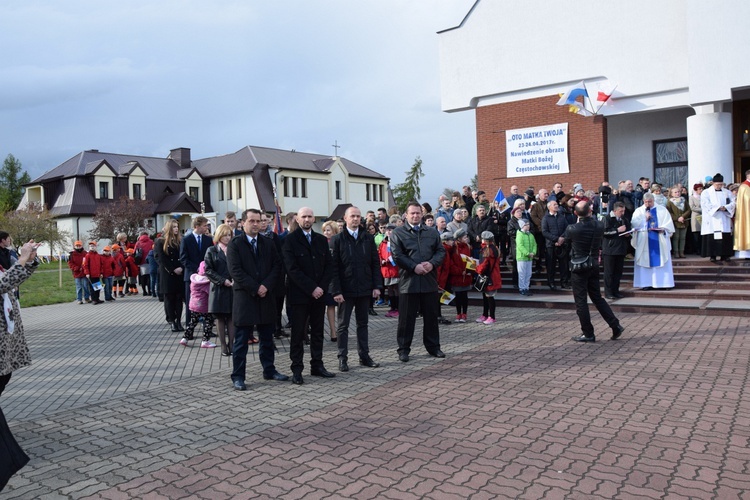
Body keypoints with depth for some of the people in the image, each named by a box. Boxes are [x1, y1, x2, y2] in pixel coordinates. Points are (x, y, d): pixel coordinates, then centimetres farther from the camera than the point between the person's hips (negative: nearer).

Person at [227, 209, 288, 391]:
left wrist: (266, 285, -11)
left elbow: (277, 266, 4)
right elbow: (235, 271, -11)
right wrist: (255, 288, -15)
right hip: (244, 297, -4)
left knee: (267, 338, 13)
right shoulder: (234, 244, -3)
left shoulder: (268, 243, 10)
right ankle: (238, 377, 10)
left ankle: (269, 370, 25)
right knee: (241, 340, 2)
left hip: (266, 296, 4)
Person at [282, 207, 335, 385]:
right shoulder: (290, 240, -5)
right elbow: (292, 269, -13)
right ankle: (297, 369, 10)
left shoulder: (321, 240, 11)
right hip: (299, 295, -5)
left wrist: (321, 287, -7)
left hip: (319, 294, 5)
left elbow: (328, 266, 8)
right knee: (298, 334, 2)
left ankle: (317, 365, 20)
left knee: (318, 332, 11)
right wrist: (311, 288, -16)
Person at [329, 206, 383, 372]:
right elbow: (333, 267, -7)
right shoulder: (337, 240, -3)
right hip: (346, 290, -3)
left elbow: (375, 263, 7)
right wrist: (336, 291, -13)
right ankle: (342, 358, 13)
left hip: (365, 289, 3)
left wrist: (377, 286, 0)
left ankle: (364, 356, 21)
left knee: (363, 324, 12)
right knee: (343, 325, 6)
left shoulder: (368, 238, 7)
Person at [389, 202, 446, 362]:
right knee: (406, 317, 2)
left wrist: (432, 263, -10)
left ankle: (433, 346, 24)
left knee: (431, 316, 12)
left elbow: (441, 251, 9)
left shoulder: (432, 233, 14)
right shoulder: (398, 233, 1)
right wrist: (414, 267, -16)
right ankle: (404, 348, 13)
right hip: (408, 281, -4)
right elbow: (397, 255, -8)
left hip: (429, 281, 4)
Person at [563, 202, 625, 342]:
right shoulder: (599, 226, -5)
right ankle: (615, 325, 16)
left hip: (579, 267, -5)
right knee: (597, 297, 17)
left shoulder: (571, 229, -16)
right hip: (594, 266, 5)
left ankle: (588, 333, 9)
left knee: (581, 301, 4)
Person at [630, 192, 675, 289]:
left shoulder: (662, 210, 7)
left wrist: (662, 229, -15)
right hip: (644, 241, 0)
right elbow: (634, 224, -2)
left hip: (660, 240, 0)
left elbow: (668, 223, 3)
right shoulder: (638, 211, 8)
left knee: (661, 261, 0)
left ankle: (663, 282, 5)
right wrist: (645, 218, -12)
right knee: (645, 261, -1)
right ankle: (646, 283, 3)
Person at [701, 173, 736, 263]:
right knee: (712, 238, -7)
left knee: (725, 238, 0)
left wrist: (725, 207, -13)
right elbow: (706, 205, -9)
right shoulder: (706, 192, 3)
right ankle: (713, 256, -2)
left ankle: (724, 256, 6)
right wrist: (718, 208, -18)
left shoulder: (727, 192, 15)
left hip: (724, 220, 4)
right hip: (712, 220, -3)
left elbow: (733, 202, 7)